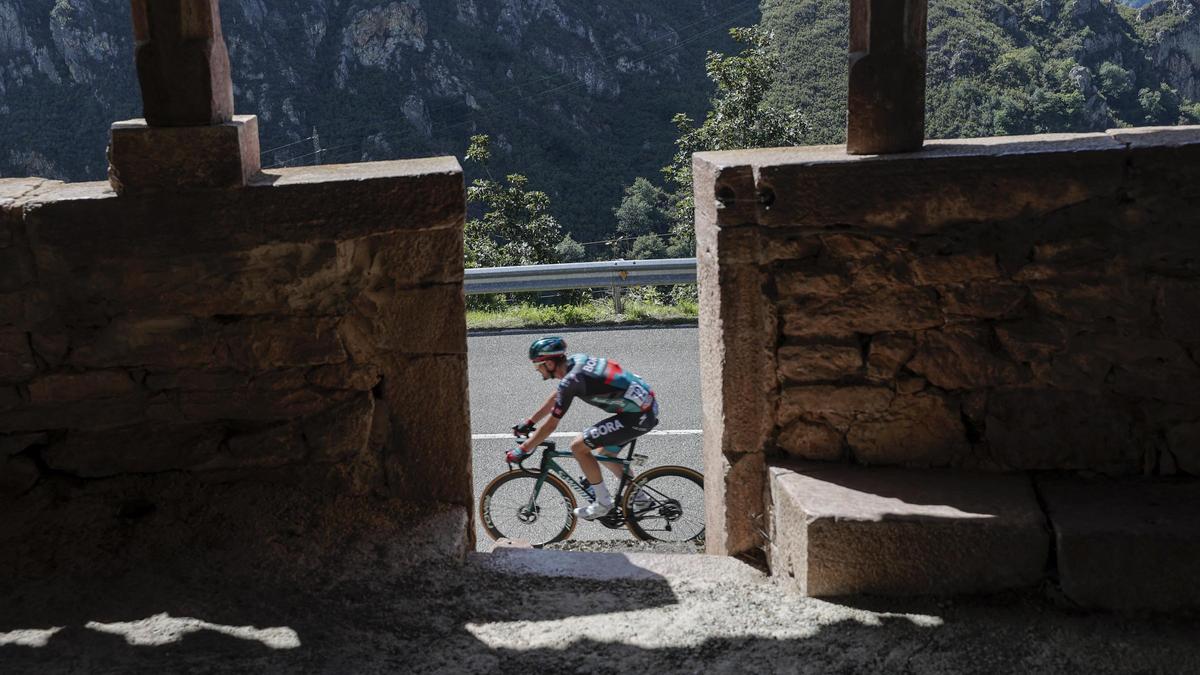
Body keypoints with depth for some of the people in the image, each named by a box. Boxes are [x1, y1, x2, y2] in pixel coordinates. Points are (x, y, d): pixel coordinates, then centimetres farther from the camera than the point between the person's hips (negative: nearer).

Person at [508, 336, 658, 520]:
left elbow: (551, 425, -12)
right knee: (606, 454, 24)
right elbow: (555, 398, 25)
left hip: (638, 417, -10)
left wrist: (521, 451, -3)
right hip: (649, 407, 10)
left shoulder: (571, 380, -17)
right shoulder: (576, 360, 9)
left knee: (578, 446, -5)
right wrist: (529, 422, 29)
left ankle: (603, 503, 5)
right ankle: (638, 497, 31)